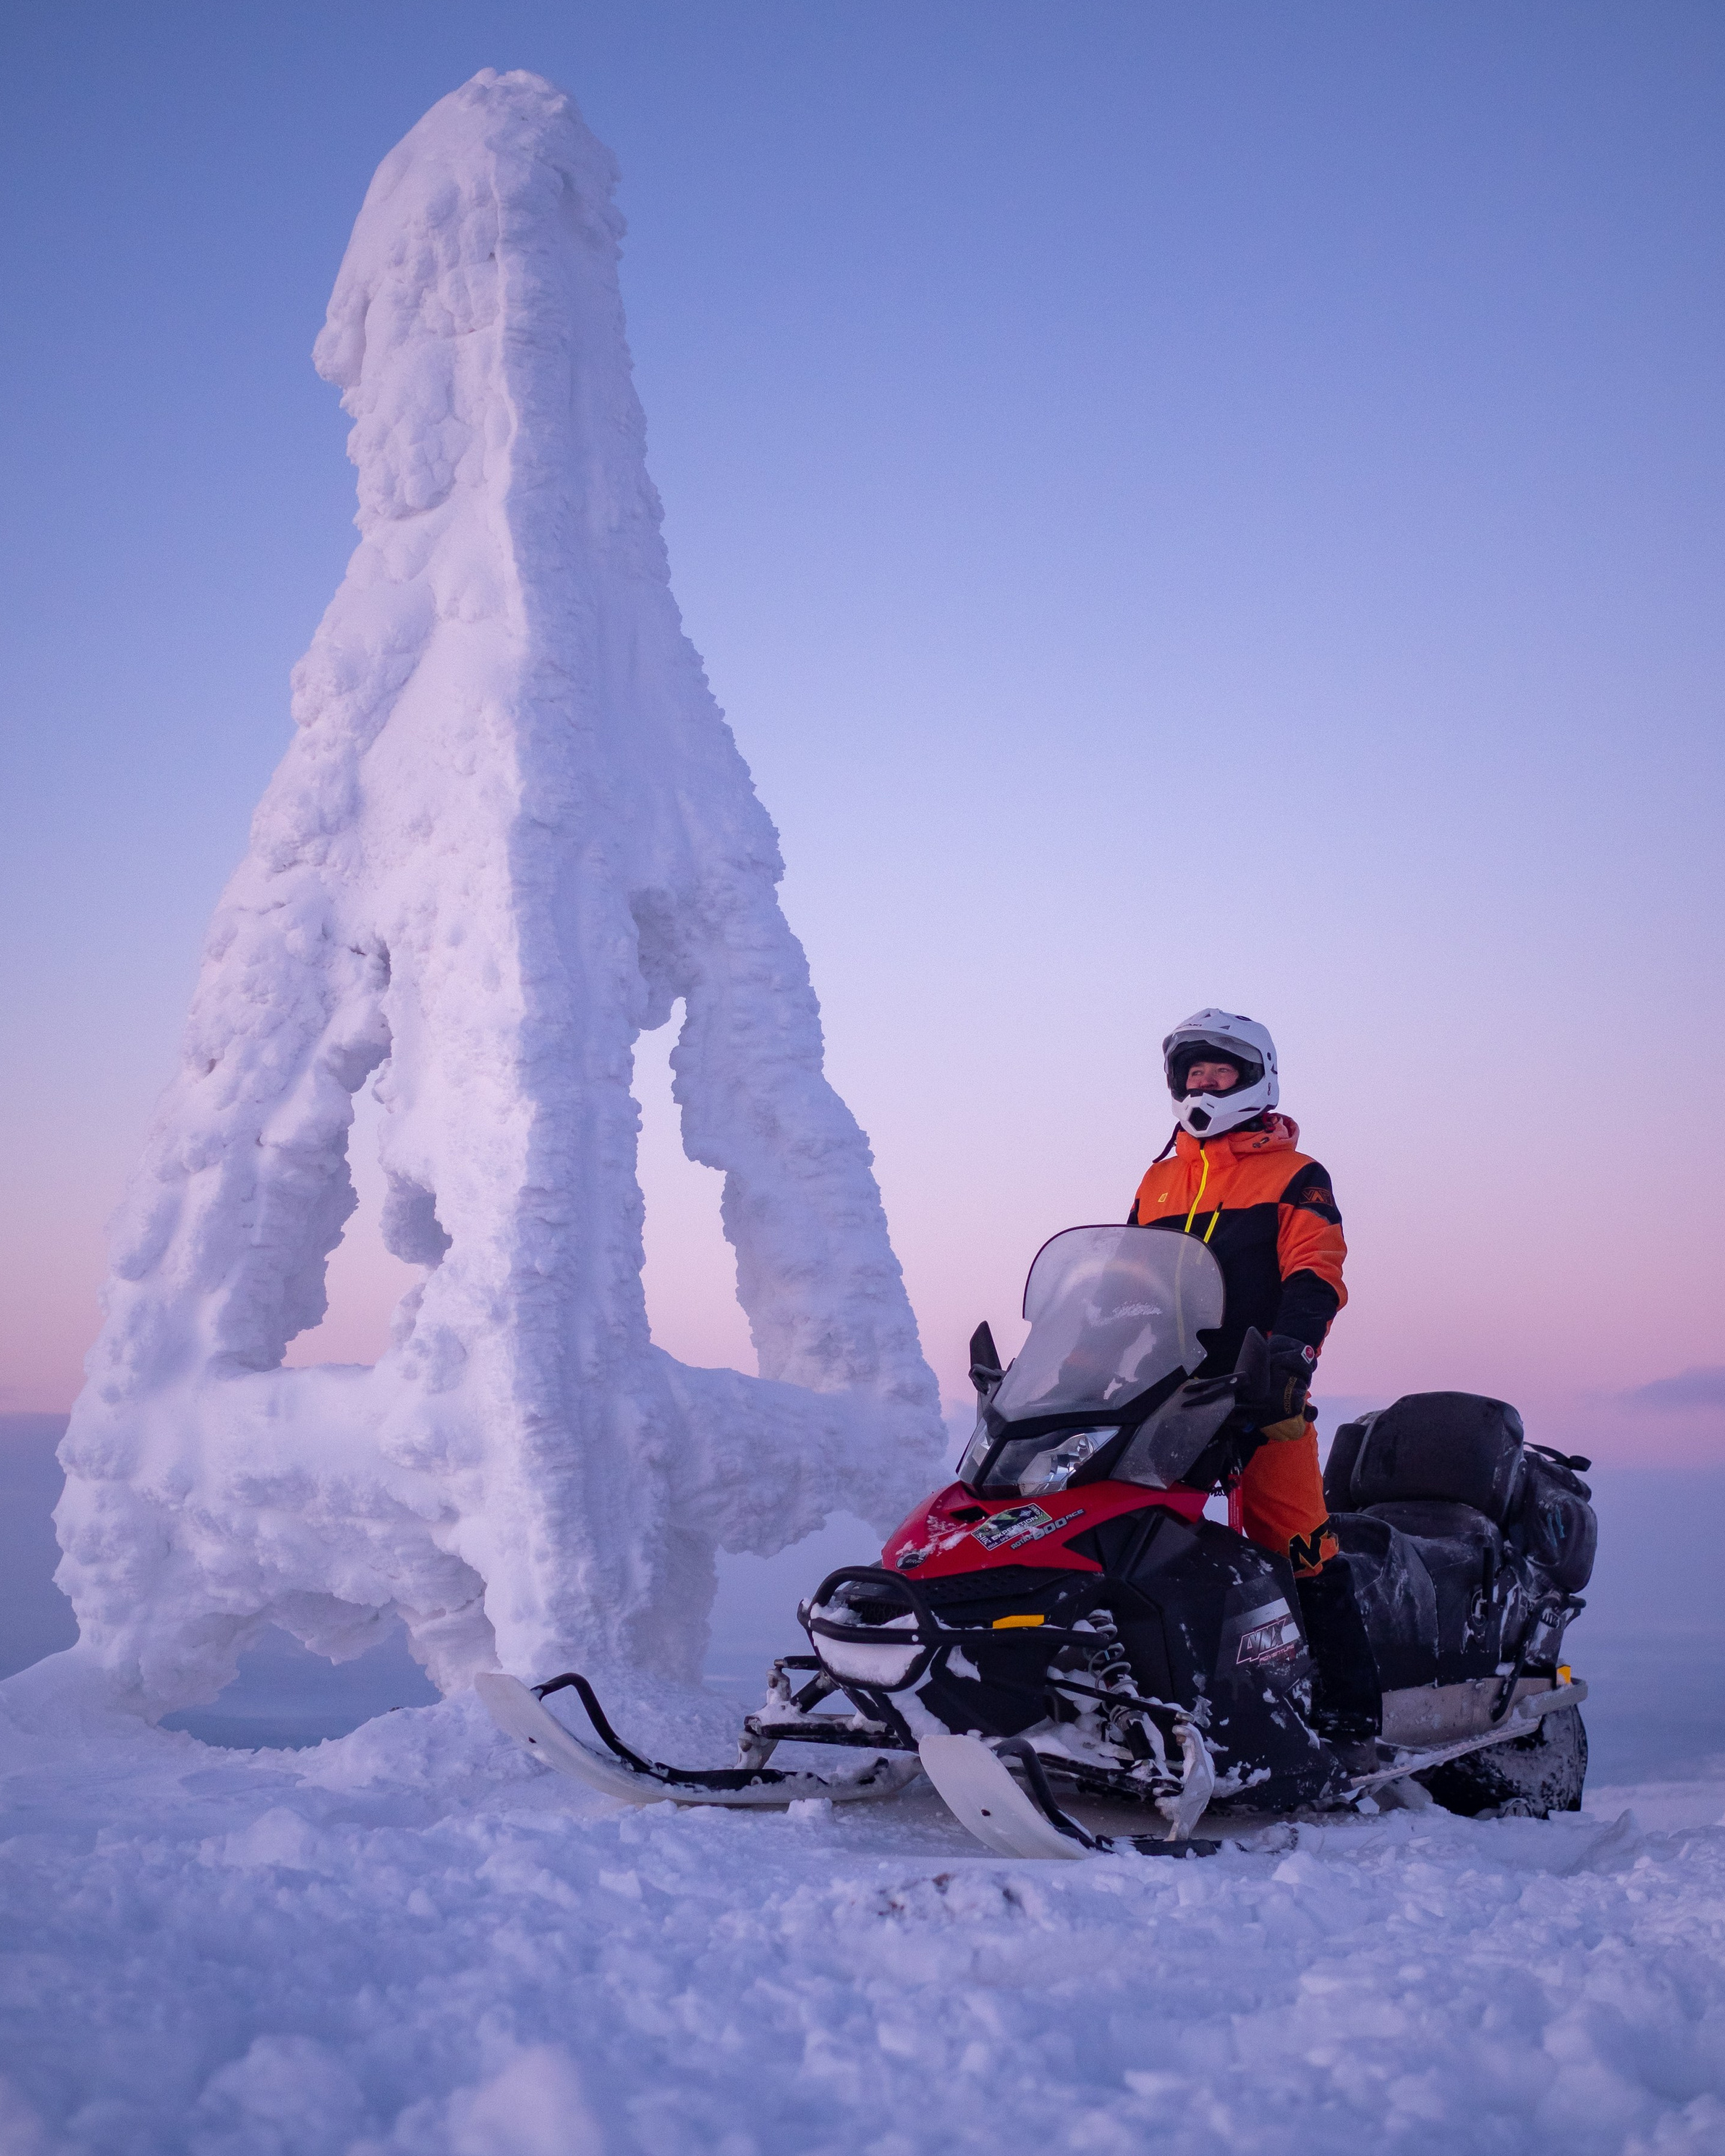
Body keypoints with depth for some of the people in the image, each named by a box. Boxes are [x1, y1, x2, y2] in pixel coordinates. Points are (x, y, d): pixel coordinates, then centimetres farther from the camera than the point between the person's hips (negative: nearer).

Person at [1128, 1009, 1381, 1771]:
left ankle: (1351, 1714, -8)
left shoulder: (1294, 1179, 7)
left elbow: (1316, 1274, -6)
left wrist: (1290, 1343, -24)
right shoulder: (1158, 1181, 22)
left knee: (1299, 1552, -11)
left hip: (1261, 1394, -5)